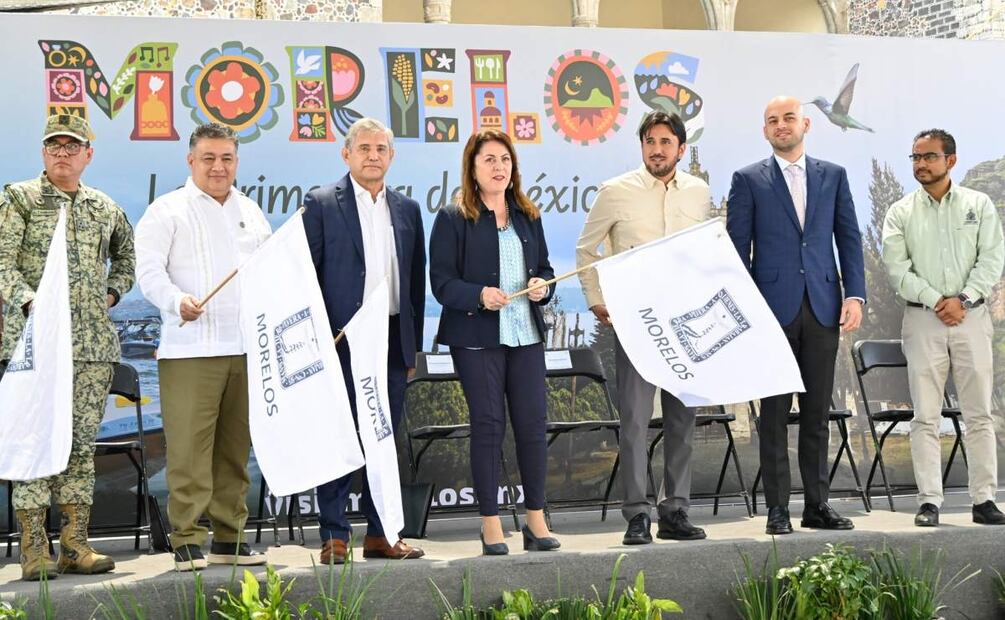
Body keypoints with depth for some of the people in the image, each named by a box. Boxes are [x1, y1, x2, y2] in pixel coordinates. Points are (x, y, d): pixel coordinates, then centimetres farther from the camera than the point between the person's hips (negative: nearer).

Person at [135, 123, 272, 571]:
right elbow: (148, 269, -8)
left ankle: (230, 537, 17)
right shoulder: (168, 210, 2)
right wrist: (177, 301, -26)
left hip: (246, 348, 5)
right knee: (189, 448, -9)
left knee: (236, 448, 9)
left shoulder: (251, 213, 19)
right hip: (190, 349, -5)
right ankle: (187, 540, -3)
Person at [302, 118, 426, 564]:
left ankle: (381, 533, 17)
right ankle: (333, 536, 5)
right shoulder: (321, 204, -1)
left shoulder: (407, 209, 13)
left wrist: (413, 345, 11)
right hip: (342, 339, -5)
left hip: (392, 342, 5)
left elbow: (416, 280, 15)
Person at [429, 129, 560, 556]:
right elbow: (441, 281, -6)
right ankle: (491, 524, 8)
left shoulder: (528, 216, 15)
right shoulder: (452, 219, -1)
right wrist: (479, 295, -22)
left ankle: (536, 519, 15)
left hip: (526, 334, 4)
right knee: (488, 424, -1)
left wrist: (542, 287, -3)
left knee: (533, 422, 3)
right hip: (476, 337, -4)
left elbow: (545, 268, 20)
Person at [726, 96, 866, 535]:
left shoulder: (833, 176, 12)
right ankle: (777, 508, 6)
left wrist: (855, 296, 0)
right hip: (774, 308, -2)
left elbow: (849, 238, 10)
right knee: (774, 412, 1)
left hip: (823, 307, 2)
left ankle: (817, 505, 14)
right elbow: (737, 248, 3)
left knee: (817, 412, 7)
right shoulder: (748, 180, 5)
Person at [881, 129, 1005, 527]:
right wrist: (935, 300, -12)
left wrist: (963, 299, -12)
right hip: (922, 318, 0)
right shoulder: (901, 213, 6)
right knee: (925, 416, -2)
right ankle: (929, 501, 1)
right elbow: (896, 268, -2)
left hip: (971, 315, 0)